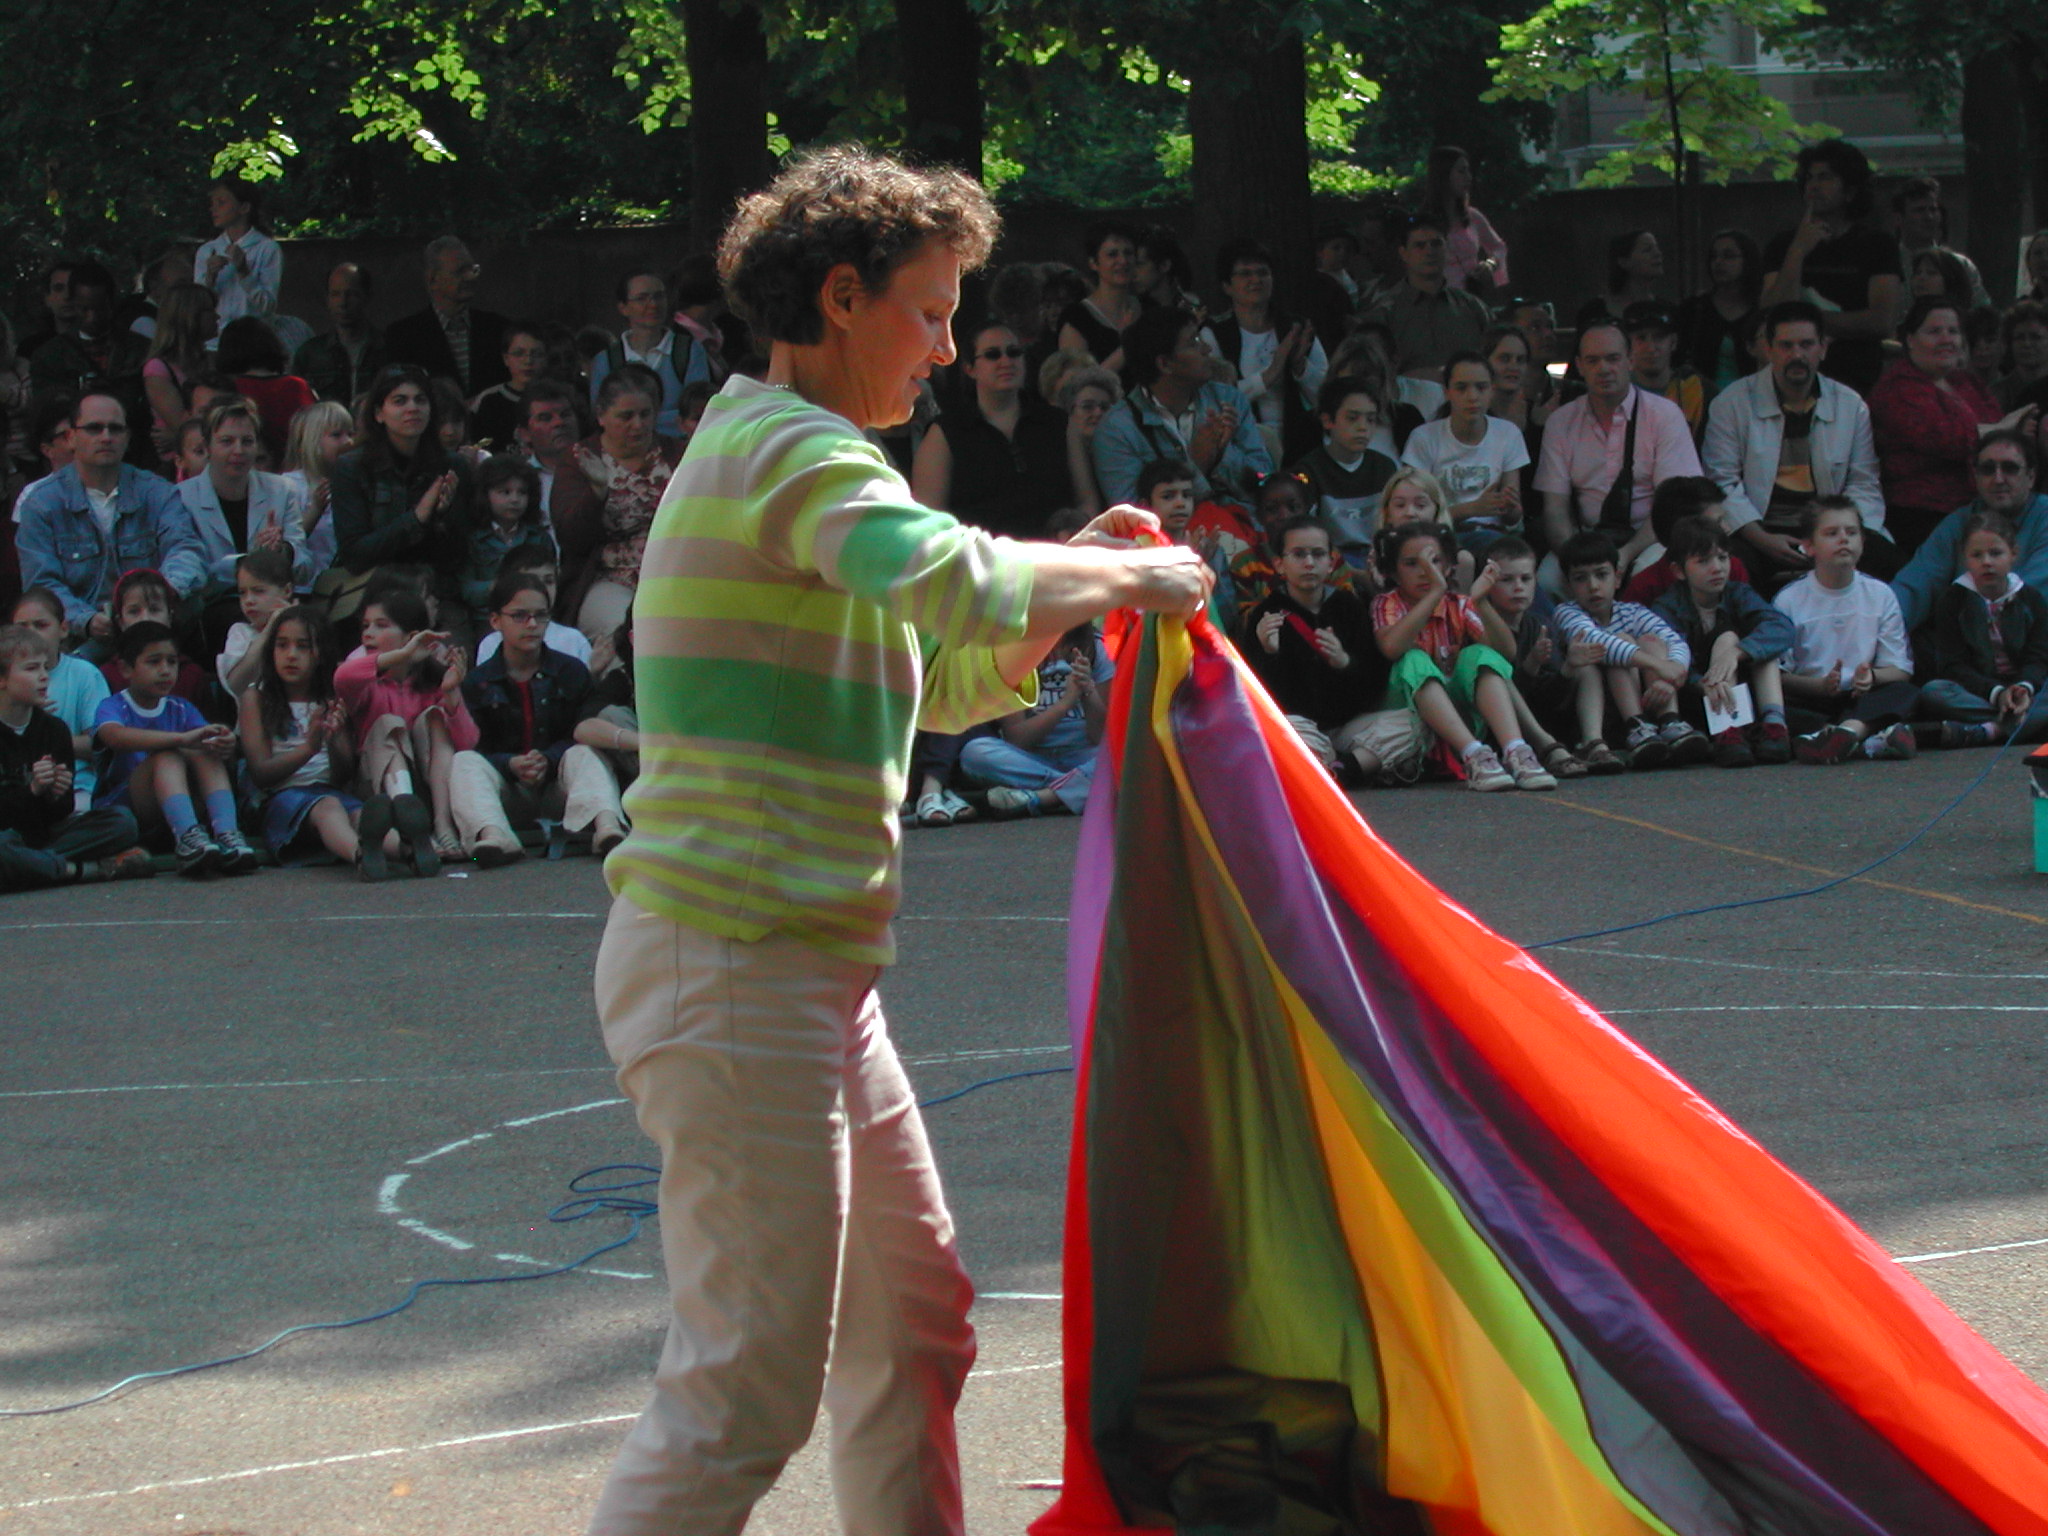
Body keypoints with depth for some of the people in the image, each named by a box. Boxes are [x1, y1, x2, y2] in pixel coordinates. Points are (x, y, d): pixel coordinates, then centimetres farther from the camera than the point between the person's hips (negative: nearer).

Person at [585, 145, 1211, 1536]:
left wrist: (1075, 578, 13)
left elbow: (950, 683, 29)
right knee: (751, 1382, -12)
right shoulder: (794, 449, -13)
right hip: (734, 965, -11)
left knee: (914, 1320, 18)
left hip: (811, 974, 11)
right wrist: (1118, 579, -16)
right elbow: (949, 579, -33)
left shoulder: (785, 453, 21)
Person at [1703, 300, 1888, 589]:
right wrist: (1763, 540, -16)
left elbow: (1863, 486, 12)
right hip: (1757, 530, -3)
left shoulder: (1851, 406, 13)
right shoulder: (1731, 404, 5)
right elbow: (1722, 483, -2)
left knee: (1883, 558, -27)